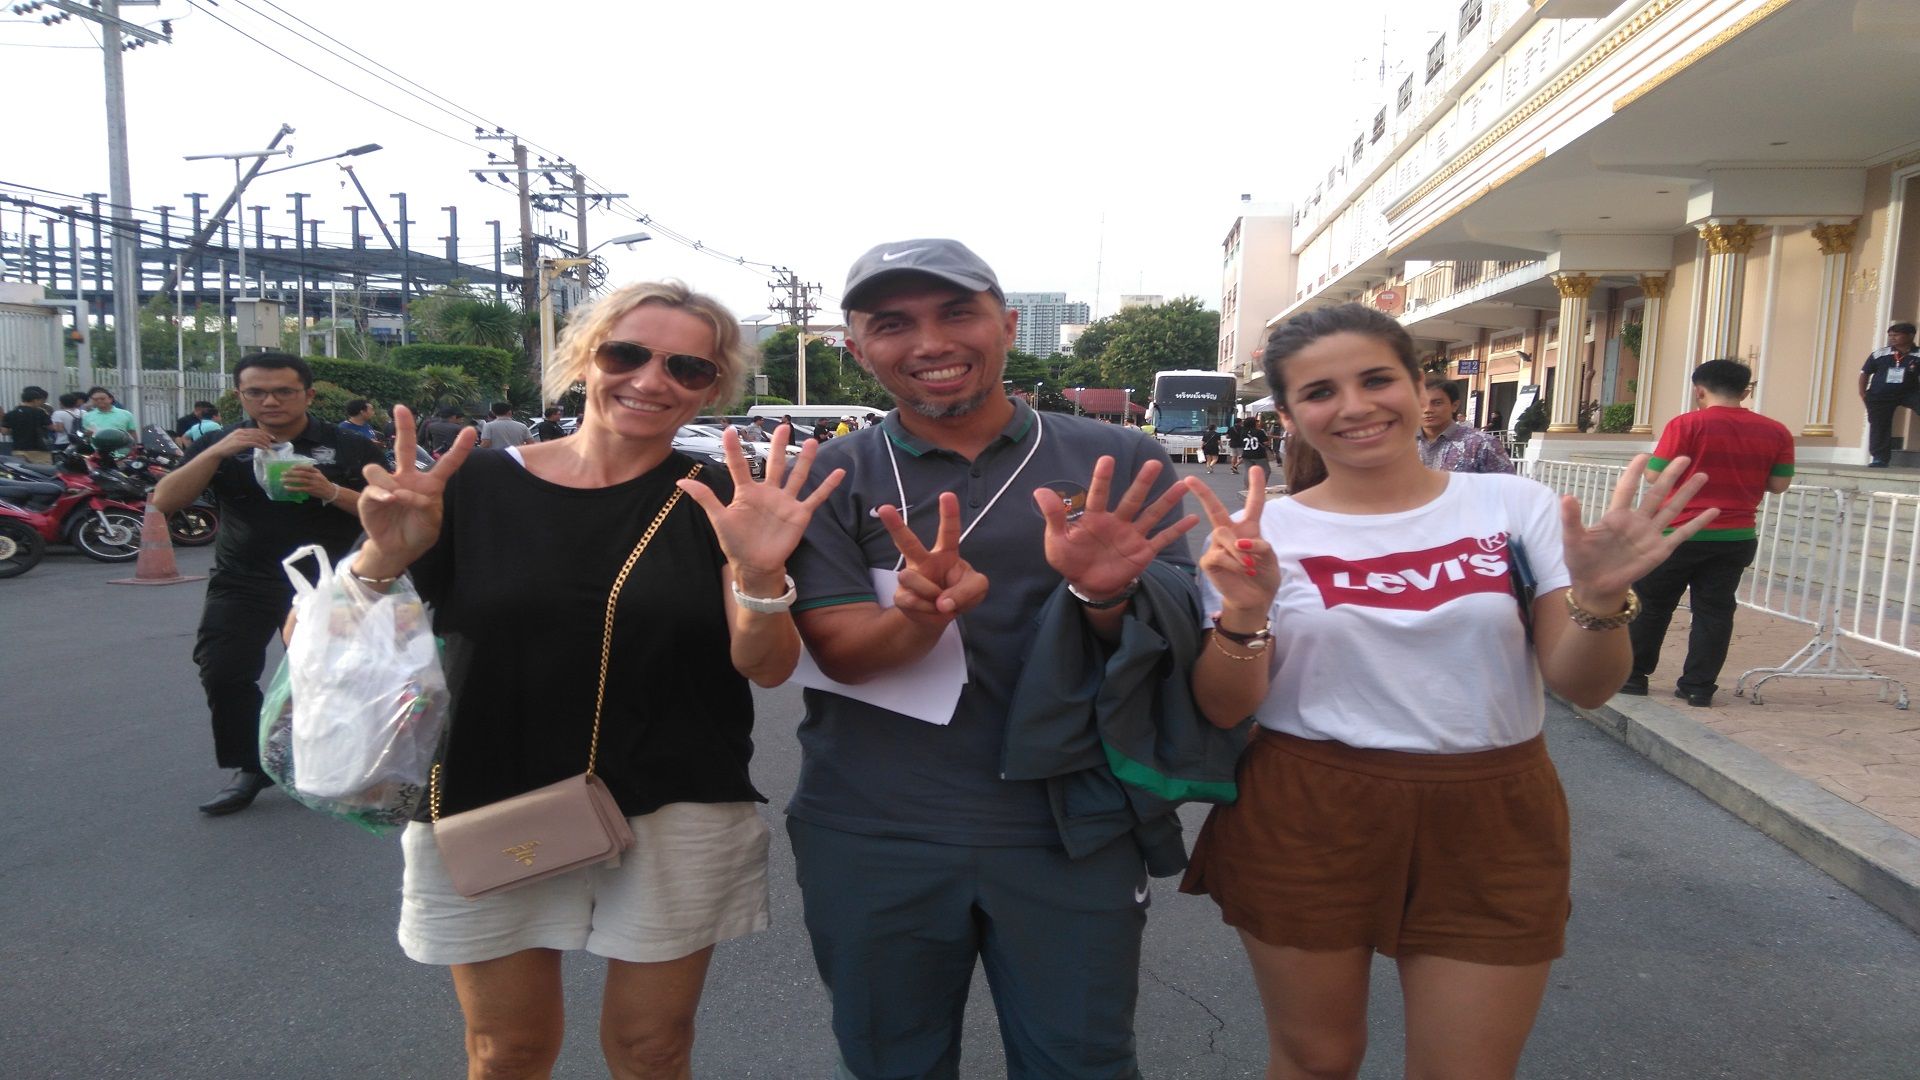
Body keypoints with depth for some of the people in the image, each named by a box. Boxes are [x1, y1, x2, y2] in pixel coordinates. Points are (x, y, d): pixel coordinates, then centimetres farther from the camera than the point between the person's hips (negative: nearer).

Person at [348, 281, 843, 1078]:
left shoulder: (716, 503, -3)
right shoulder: (475, 487, -3)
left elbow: (766, 668, -11)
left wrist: (759, 574, -31)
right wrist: (385, 557, -23)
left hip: (678, 823, 0)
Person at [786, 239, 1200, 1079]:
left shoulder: (1116, 465, -3)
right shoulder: (832, 478, -2)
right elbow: (841, 650, -12)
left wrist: (1105, 595, -27)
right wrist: (924, 610, -34)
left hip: (1072, 830, 0)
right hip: (873, 839, 1)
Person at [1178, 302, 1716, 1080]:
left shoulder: (1516, 506, -2)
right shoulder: (1261, 534, -5)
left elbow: (1582, 688, -2)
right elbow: (1224, 711, -6)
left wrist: (1600, 600, -22)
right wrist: (1243, 613, -25)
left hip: (1493, 824, 1)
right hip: (1306, 821, 0)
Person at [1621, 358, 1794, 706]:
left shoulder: (1687, 425, -13)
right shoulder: (1775, 432, 1)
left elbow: (1657, 476, -13)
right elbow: (1779, 484, 6)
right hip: (1736, 537, 4)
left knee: (1649, 604, 9)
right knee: (1713, 611, 9)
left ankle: (1632, 675, 15)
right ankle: (1699, 687, 10)